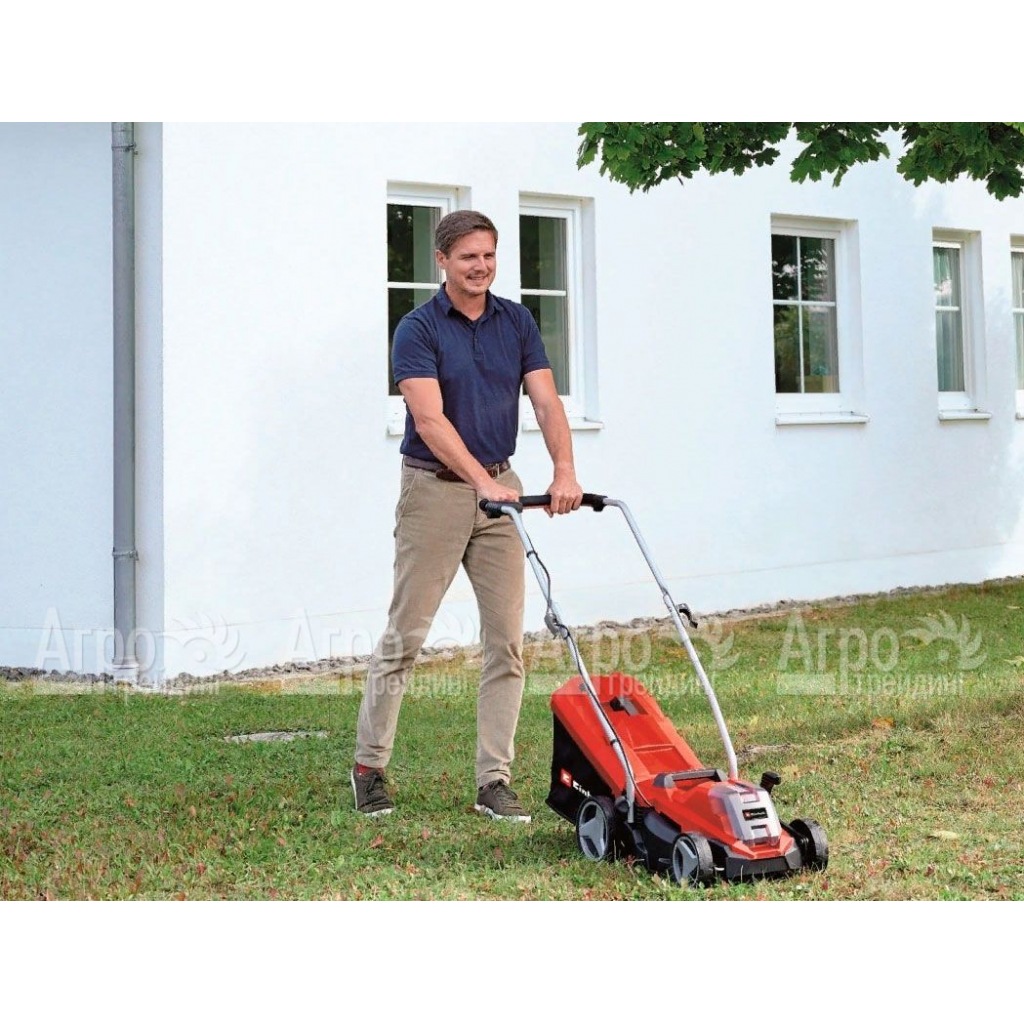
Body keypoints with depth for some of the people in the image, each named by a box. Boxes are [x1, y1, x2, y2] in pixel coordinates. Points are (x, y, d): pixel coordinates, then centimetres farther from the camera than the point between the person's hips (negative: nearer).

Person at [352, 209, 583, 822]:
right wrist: (483, 481, -29)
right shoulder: (419, 329, -8)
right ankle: (370, 766, 13)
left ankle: (495, 780, 6)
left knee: (508, 639, 0)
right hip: (436, 488, -4)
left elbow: (546, 400, -3)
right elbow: (431, 419, -19)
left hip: (501, 486, 5)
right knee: (405, 636, 0)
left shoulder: (517, 323, 6)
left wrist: (566, 471, -19)